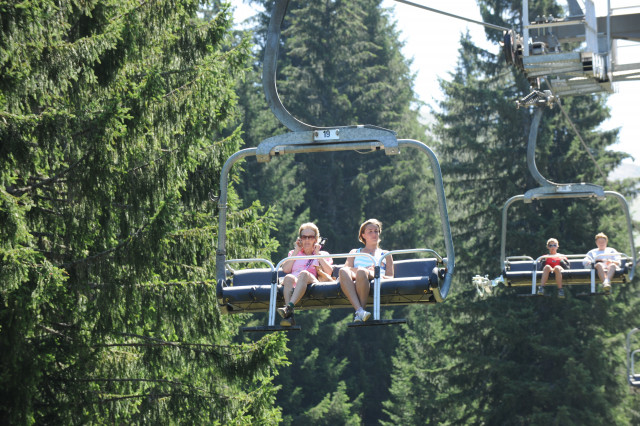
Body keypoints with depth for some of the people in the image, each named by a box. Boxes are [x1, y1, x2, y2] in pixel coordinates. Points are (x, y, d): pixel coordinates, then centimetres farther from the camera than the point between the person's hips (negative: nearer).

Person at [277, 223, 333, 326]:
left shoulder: (323, 255, 30)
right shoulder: (293, 253, 35)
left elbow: (329, 271, 8)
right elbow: (285, 269, 13)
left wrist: (317, 254, 11)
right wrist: (296, 251, 16)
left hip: (311, 280, -2)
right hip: (293, 282, 2)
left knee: (304, 274, -38)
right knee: (288, 277, -37)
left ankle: (289, 307, -61)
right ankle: (289, 316, -59)